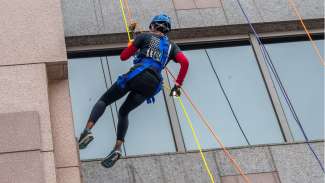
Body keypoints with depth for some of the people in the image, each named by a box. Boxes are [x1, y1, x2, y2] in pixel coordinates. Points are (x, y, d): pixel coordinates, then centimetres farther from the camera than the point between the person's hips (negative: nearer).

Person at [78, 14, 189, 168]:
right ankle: (117, 149, 4)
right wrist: (177, 86, 10)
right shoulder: (171, 46, 24)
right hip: (153, 85, 4)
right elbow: (185, 62, 6)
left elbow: (123, 56, 16)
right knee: (124, 112, 20)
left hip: (137, 75, -4)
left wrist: (133, 48, 36)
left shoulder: (145, 37, 15)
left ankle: (87, 130, -15)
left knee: (104, 100, 9)